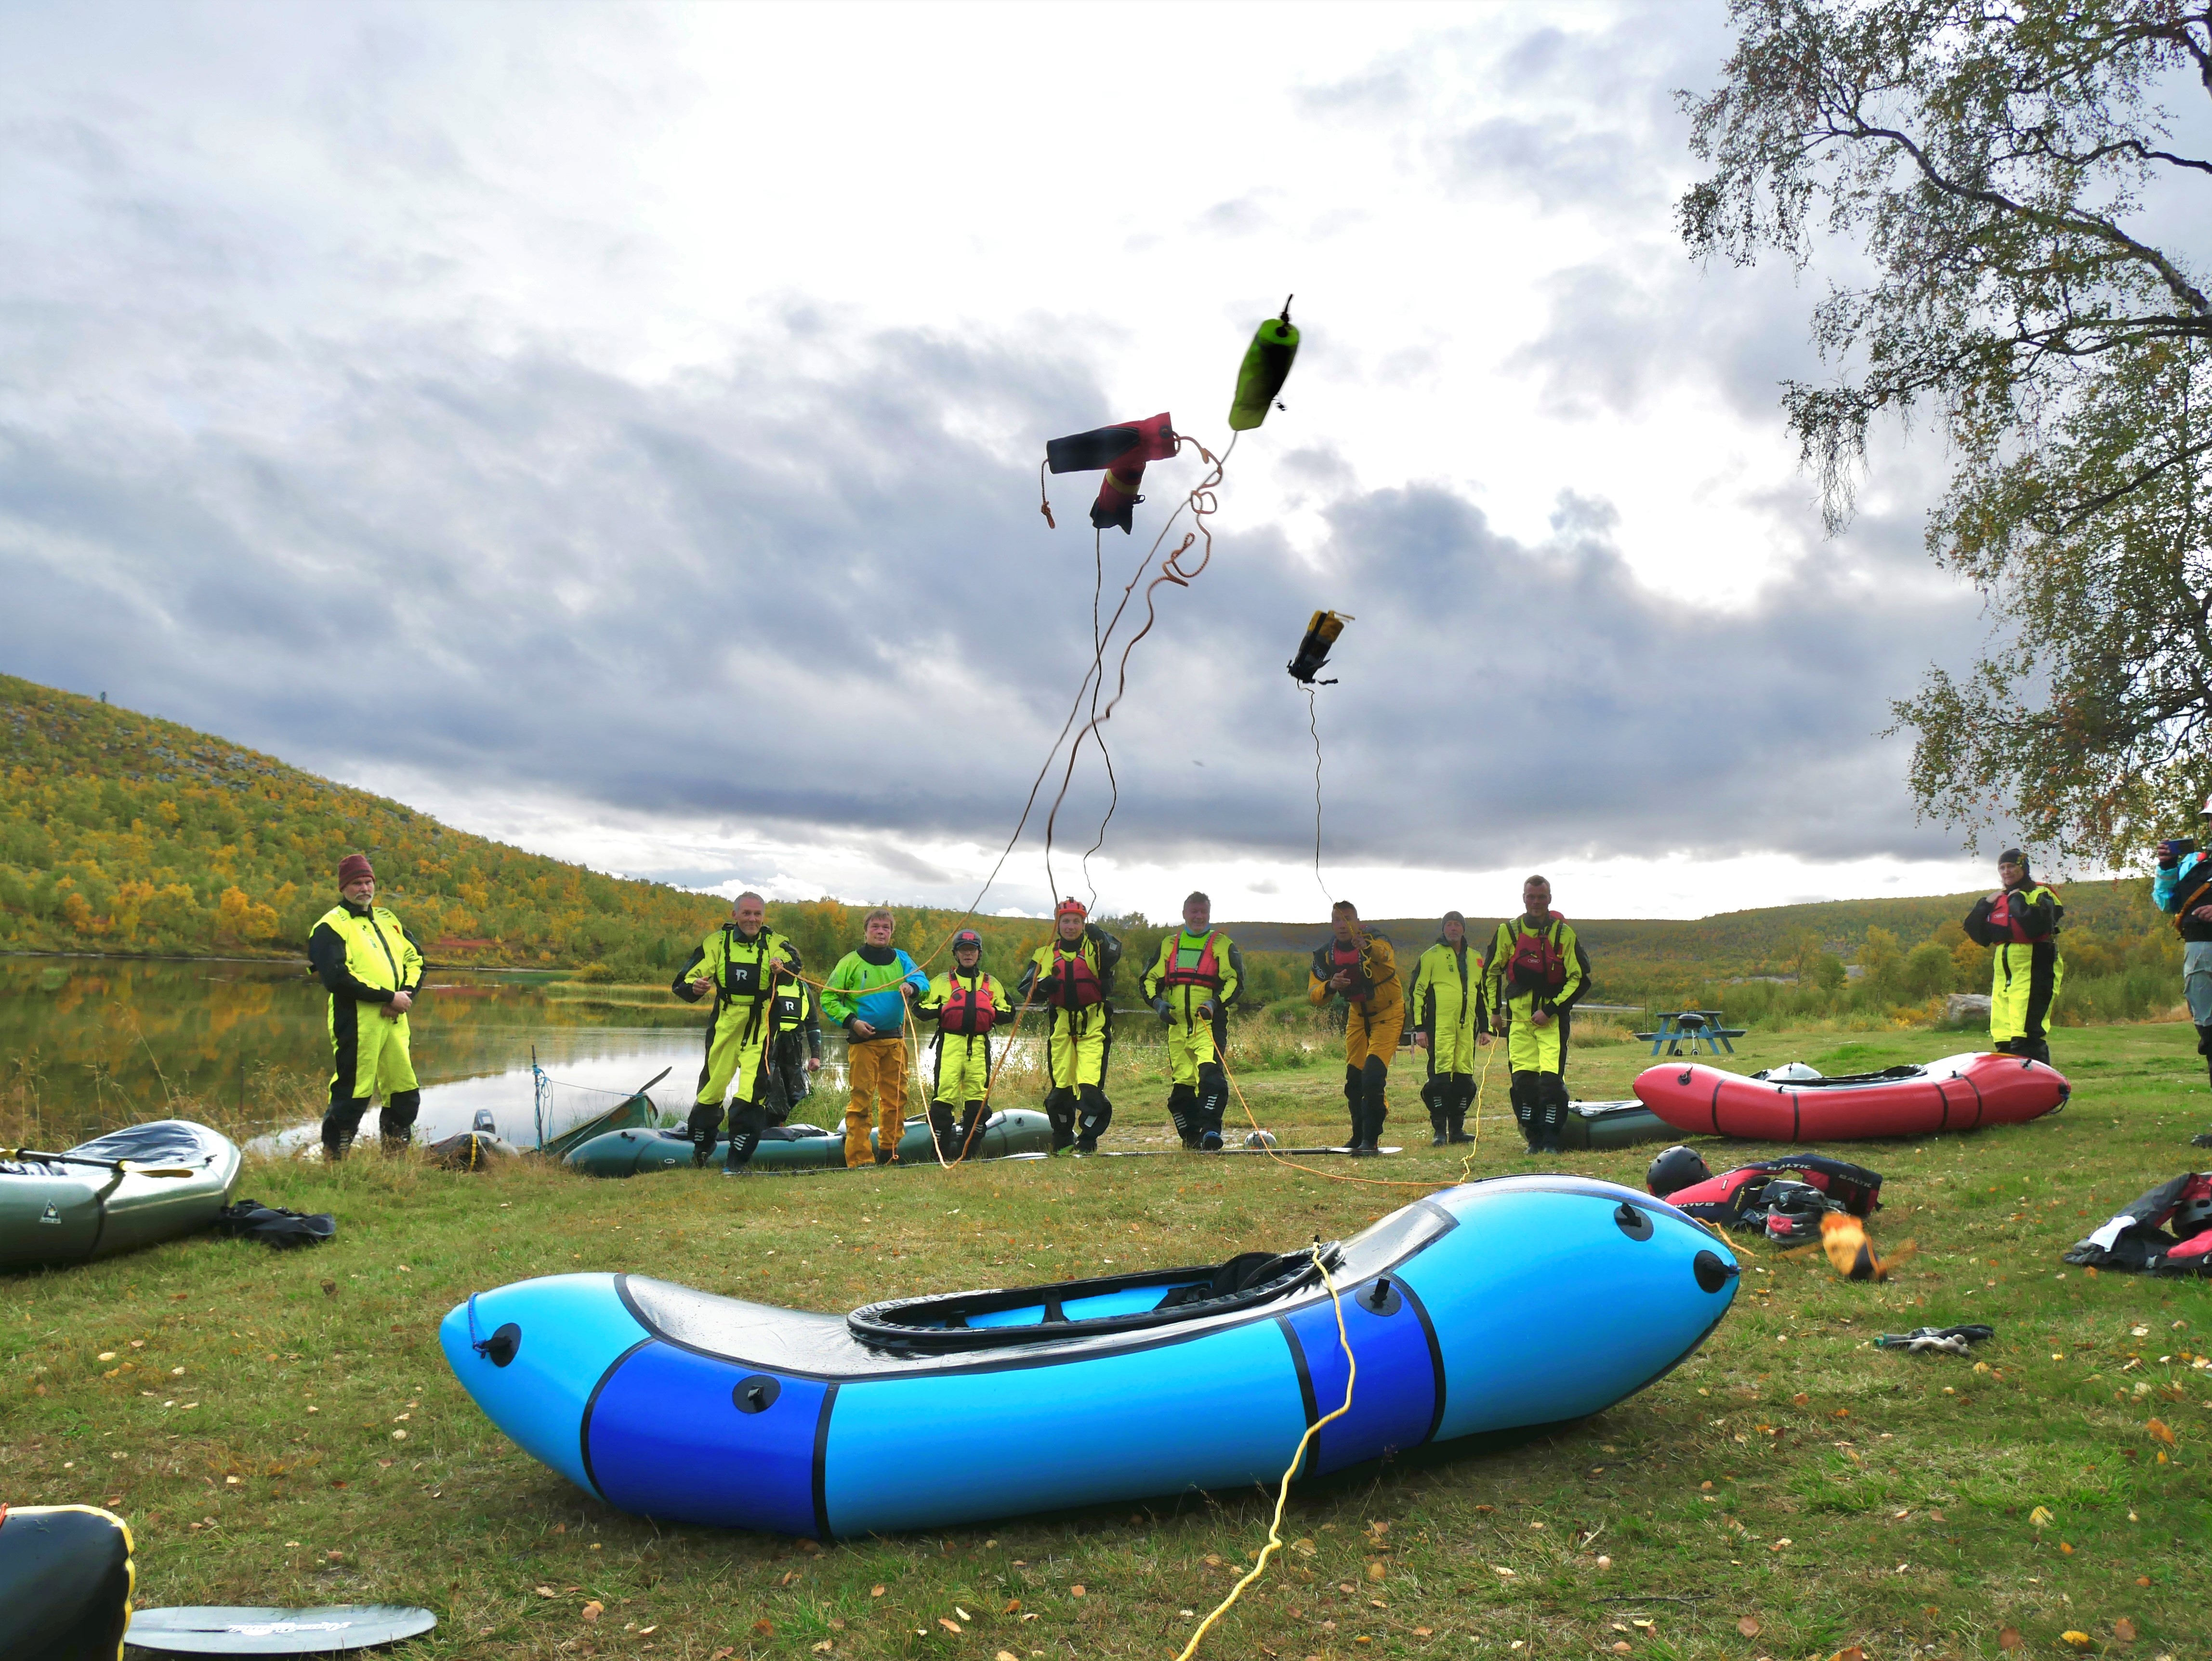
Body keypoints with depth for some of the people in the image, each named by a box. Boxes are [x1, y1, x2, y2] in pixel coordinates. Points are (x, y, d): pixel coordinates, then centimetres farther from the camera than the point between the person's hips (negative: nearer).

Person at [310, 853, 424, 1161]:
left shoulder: (388, 920, 19)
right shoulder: (331, 926, -3)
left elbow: (415, 960, 18)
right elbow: (338, 977, -15)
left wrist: (407, 994, -2)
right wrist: (389, 997, -16)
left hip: (394, 1021, 7)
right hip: (357, 1023, -7)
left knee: (406, 1094, 9)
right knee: (352, 1096, -5)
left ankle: (395, 1159, 22)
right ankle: (333, 1161, 8)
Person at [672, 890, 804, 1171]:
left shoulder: (774, 943, -1)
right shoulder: (717, 942, 3)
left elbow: (792, 965, -22)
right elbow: (683, 981, 1)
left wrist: (782, 969, -45)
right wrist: (694, 987, -22)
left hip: (760, 1026, -2)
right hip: (725, 1023, 2)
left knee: (753, 1088, -10)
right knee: (712, 1082, 10)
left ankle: (737, 1158, -1)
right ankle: (702, 1146, 33)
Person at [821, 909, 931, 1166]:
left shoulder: (900, 959, 11)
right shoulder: (851, 962, 1)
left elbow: (922, 980, -4)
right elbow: (828, 998, 2)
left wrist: (913, 987, -27)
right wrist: (850, 1021, -11)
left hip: (895, 1040, 4)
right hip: (863, 1040, -4)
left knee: (896, 1097, 7)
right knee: (862, 1099, -6)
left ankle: (889, 1152, 21)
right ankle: (858, 1160, -4)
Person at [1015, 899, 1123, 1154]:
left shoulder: (1096, 947, 3)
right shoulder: (1045, 954, 12)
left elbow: (1114, 953, -20)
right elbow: (1025, 990, 7)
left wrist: (1100, 936, -39)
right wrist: (1042, 986, -14)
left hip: (1094, 1026, -3)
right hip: (1061, 1025, 3)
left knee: (1091, 1085, -12)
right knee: (1059, 1085, 6)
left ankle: (1088, 1140, 1)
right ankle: (1062, 1140, 22)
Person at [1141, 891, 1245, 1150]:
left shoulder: (1223, 944, 6)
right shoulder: (1168, 945, 18)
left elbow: (1235, 980, -3)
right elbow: (1150, 979, 18)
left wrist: (1215, 1003, -19)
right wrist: (1157, 1002, -2)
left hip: (1210, 1022, -4)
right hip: (1177, 1023, 4)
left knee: (1210, 1071, -23)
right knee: (1181, 1081, 4)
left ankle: (1210, 1129, -25)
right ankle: (1191, 1136, 17)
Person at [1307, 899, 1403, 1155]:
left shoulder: (1376, 940, -24)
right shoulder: (1325, 954, -9)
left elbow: (1388, 959, -48)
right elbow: (1313, 994, -9)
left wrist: (1369, 948, -70)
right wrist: (1330, 987, -31)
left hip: (1388, 1013, -6)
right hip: (1357, 1015, 6)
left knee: (1373, 1076, -19)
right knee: (1354, 1079, 10)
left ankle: (1371, 1140, -13)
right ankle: (1359, 1136, 29)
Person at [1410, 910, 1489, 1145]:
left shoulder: (1475, 960, 18)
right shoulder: (1431, 957, 2)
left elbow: (1482, 995, 25)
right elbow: (1417, 992, -1)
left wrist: (1485, 1028, 18)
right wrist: (1419, 1028, -7)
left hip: (1466, 1027, 5)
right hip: (1439, 1026, -5)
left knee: (1465, 1077, 5)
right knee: (1440, 1075, -9)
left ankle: (1457, 1129, 14)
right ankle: (1439, 1130, -4)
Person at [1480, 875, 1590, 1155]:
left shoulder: (1564, 933, -2)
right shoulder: (1508, 931, 3)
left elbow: (1580, 978, -2)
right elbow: (1491, 971, 15)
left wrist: (1550, 1010, -8)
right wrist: (1494, 1009, 10)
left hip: (1553, 1016, -2)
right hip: (1518, 1016, 2)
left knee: (1551, 1077, -11)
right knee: (1523, 1079, -1)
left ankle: (1551, 1139, -1)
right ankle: (1533, 1138, 11)